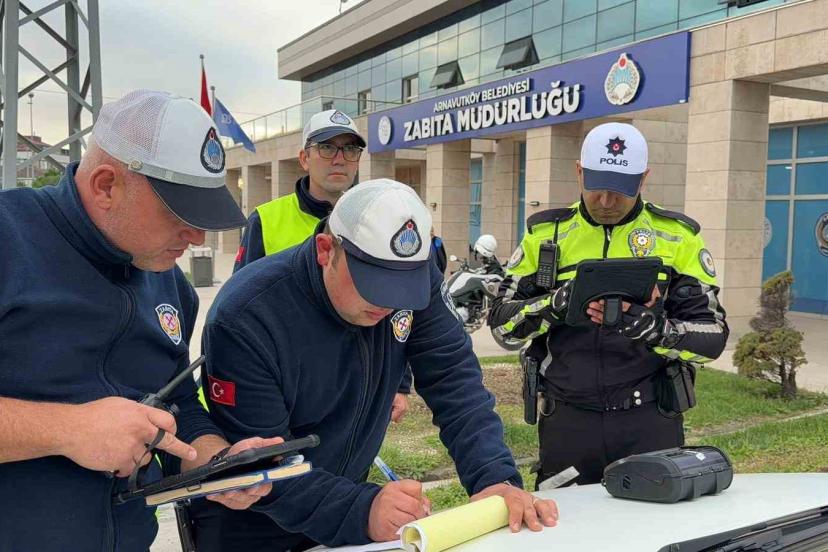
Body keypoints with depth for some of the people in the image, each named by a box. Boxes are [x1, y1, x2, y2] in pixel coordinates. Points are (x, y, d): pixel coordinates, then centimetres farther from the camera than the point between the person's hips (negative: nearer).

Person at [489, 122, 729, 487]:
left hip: (649, 420, -1)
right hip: (567, 421, 1)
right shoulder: (546, 233, 4)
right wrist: (558, 303, -17)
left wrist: (649, 327, -21)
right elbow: (502, 321, 2)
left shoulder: (677, 237, 2)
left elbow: (712, 334, -2)